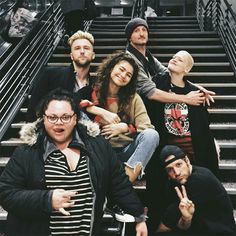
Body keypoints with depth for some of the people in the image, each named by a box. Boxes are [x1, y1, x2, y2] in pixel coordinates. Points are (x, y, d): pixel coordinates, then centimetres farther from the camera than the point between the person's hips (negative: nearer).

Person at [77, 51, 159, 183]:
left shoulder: (133, 98, 11)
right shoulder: (93, 91, 5)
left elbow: (147, 128, 1)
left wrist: (125, 127, -14)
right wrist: (101, 112, -18)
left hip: (125, 150, 1)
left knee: (152, 135, -24)